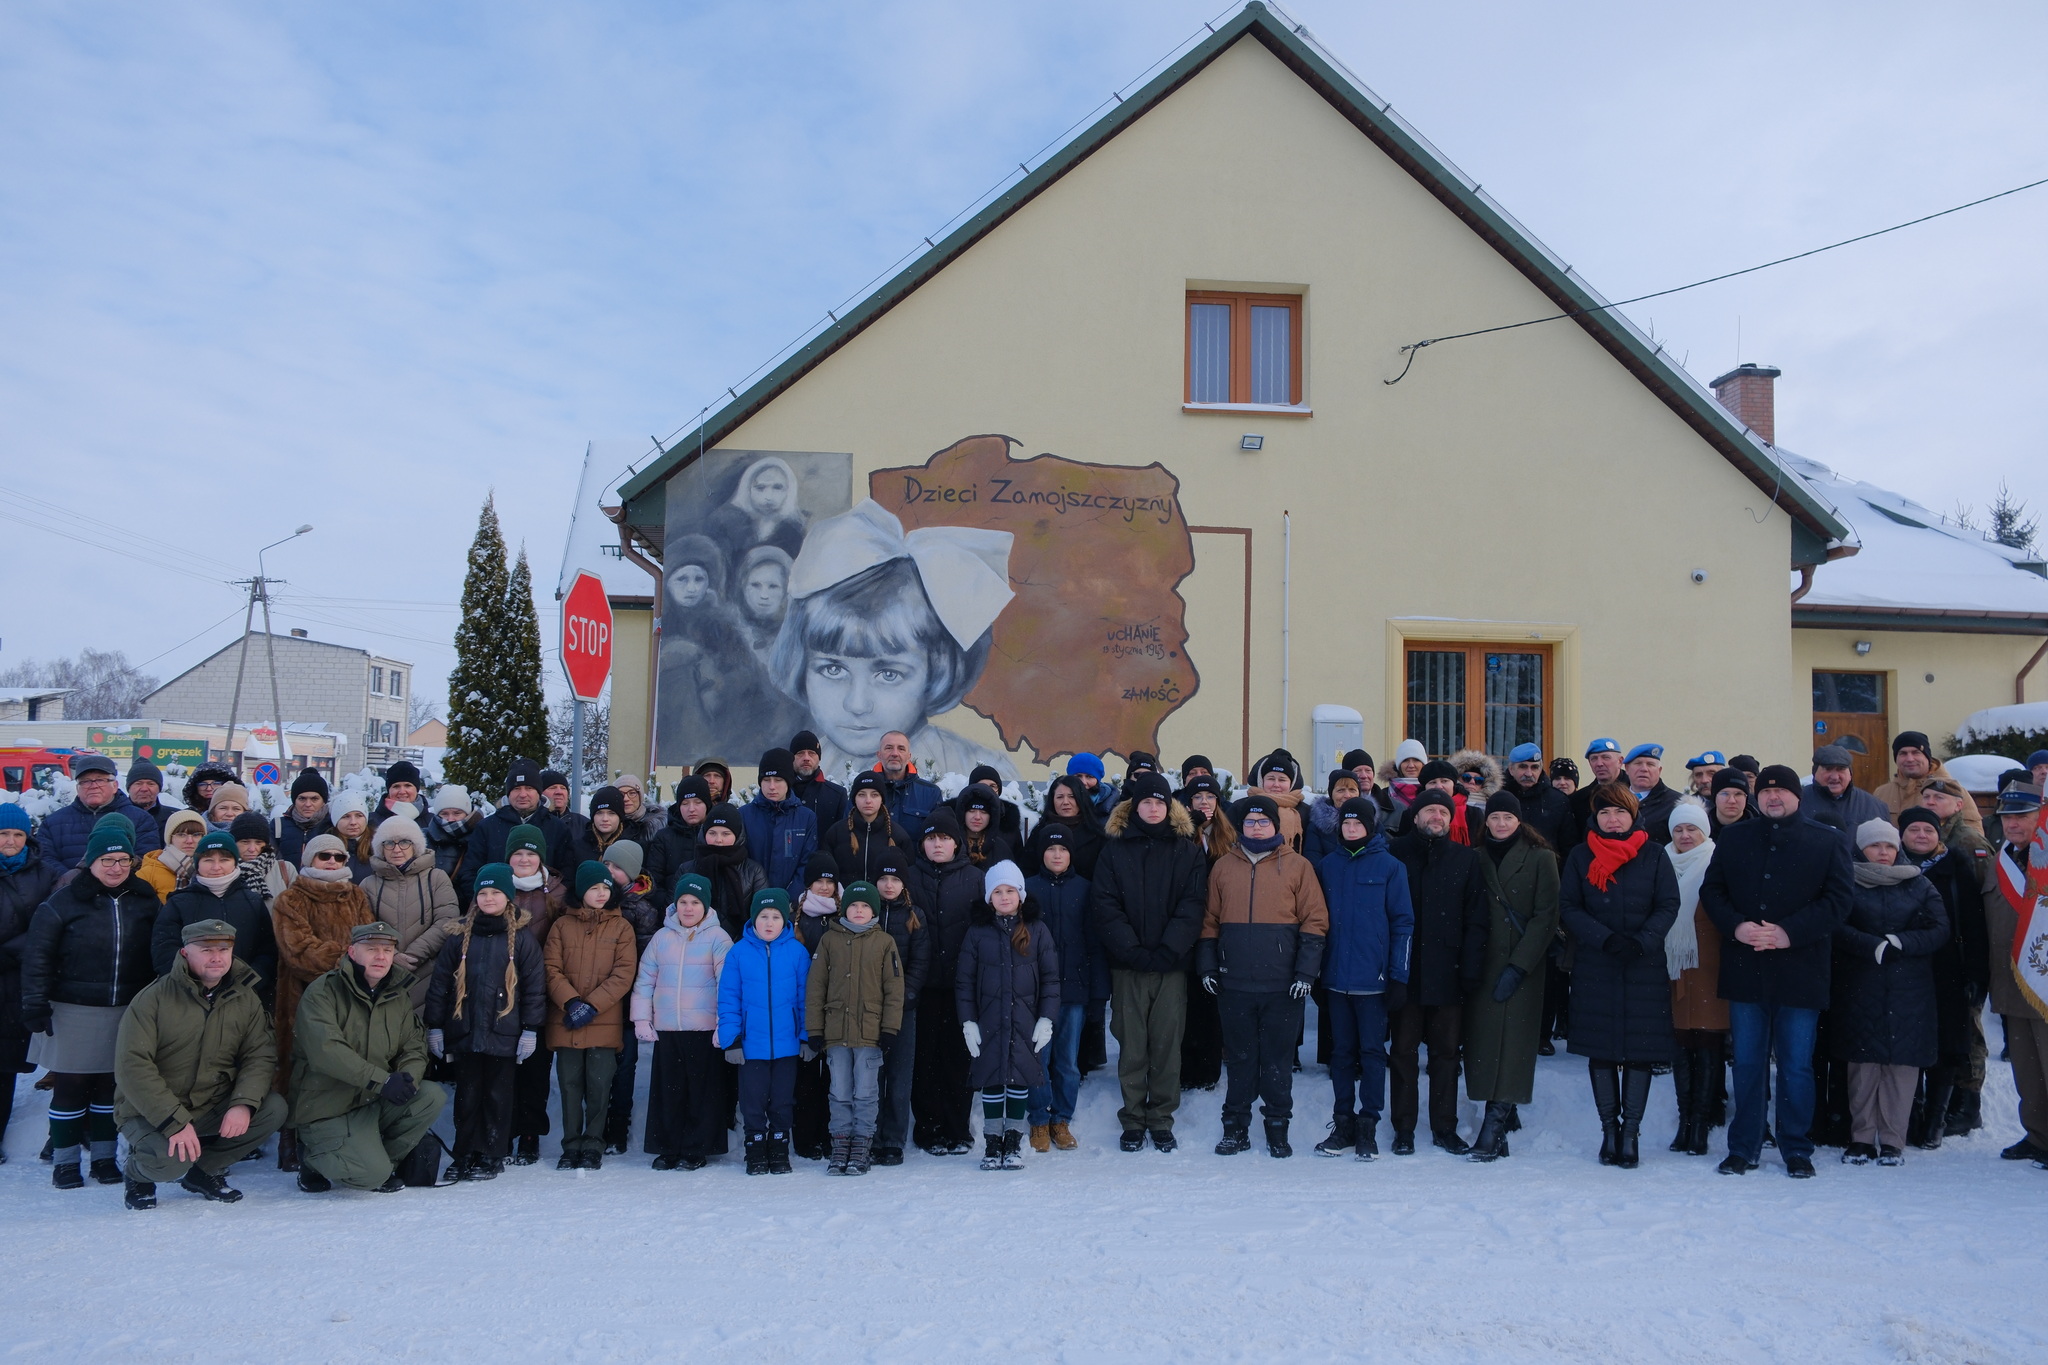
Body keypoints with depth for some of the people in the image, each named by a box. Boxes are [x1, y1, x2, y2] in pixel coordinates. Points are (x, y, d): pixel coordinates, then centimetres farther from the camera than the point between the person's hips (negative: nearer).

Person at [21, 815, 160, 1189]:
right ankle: (64, 1161, 14)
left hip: (127, 1013, 3)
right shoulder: (64, 901, -6)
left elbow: (157, 954, 12)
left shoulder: (144, 899, 4)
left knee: (111, 1085, 10)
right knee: (70, 1086, 3)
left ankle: (104, 1156, 20)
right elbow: (37, 955, -5)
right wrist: (35, 1005, -9)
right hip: (74, 1012, -3)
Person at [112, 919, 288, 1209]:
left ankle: (204, 1170, 4)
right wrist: (175, 1122, -28)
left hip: (213, 1109, 4)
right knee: (171, 1161, -32)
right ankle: (138, 1172, 7)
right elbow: (132, 1067, -19)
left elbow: (261, 1055, -3)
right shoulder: (154, 998, -13)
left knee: (274, 1109, -19)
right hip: (150, 1114, -4)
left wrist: (243, 1103, -24)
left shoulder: (246, 999, 1)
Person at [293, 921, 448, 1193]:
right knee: (372, 1175, -23)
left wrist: (407, 1077, -20)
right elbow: (325, 1050, -25)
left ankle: (383, 1160, 3)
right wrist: (381, 1080, -32)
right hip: (328, 1110, -6)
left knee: (432, 1096, -18)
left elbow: (414, 1049, 5)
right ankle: (314, 1156, 8)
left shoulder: (398, 997, 8)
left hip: (377, 1104, 6)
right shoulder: (324, 991, -12)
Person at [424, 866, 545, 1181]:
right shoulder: (460, 937, 6)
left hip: (504, 1034, -2)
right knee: (467, 1095, 8)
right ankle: (467, 1156, 17)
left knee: (499, 1097, 4)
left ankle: (493, 1156, 13)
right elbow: (440, 983, 7)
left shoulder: (523, 939, 1)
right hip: (465, 1033, 2)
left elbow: (535, 988, 0)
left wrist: (531, 1029, -4)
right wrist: (434, 1026, 3)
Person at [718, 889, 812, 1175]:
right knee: (753, 1102, 9)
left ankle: (779, 1151, 26)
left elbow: (805, 997, 0)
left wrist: (807, 1036, -1)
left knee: (782, 1102, 11)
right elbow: (728, 999, -3)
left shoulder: (797, 952, -4)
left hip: (786, 1043, 0)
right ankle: (756, 1153, 24)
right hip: (751, 1043, 0)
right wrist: (731, 1038, -7)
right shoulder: (739, 952, -4)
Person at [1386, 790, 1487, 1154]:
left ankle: (1445, 1127, 18)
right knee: (1404, 1050, 5)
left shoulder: (1465, 860, 6)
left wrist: (1471, 967, -6)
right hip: (1406, 971, -1)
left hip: (1447, 973, 1)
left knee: (1446, 1051, 8)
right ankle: (1404, 1128, 14)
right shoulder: (1396, 854, 2)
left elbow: (1475, 918, 4)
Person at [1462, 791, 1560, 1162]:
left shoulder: (1540, 858, 1)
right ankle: (1505, 1116, 13)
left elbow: (1545, 918, -5)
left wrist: (1518, 966, -12)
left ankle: (1494, 1127, -11)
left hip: (1523, 967, -3)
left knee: (1512, 1042, -9)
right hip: (1483, 966, 3)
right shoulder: (1477, 858, 10)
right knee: (1484, 1040, 0)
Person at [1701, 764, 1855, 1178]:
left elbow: (1837, 898, -4)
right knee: (1746, 1064, 8)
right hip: (1745, 969, 2)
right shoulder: (1733, 838, 10)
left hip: (1800, 970, -2)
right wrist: (1735, 926, -12)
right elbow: (1711, 890, 7)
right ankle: (1742, 1148, 17)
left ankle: (1797, 1149, 18)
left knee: (1797, 1066, 5)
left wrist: (1790, 932, -16)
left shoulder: (1827, 841, 3)